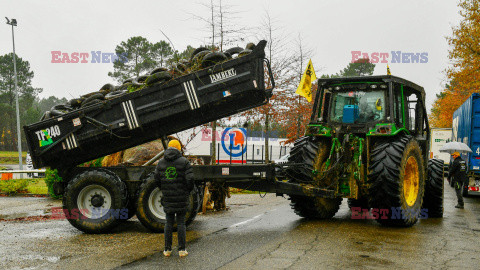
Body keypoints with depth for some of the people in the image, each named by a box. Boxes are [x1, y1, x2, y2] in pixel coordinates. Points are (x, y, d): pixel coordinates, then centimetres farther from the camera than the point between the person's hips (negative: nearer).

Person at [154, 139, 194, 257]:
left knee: (169, 223, 10)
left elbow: (157, 179, 7)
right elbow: (190, 179, -10)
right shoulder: (184, 162, -6)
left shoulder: (161, 163, 5)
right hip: (181, 199, -3)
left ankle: (167, 249, 12)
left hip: (167, 199, 3)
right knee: (181, 223, 4)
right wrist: (188, 192, 6)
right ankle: (182, 249, 6)